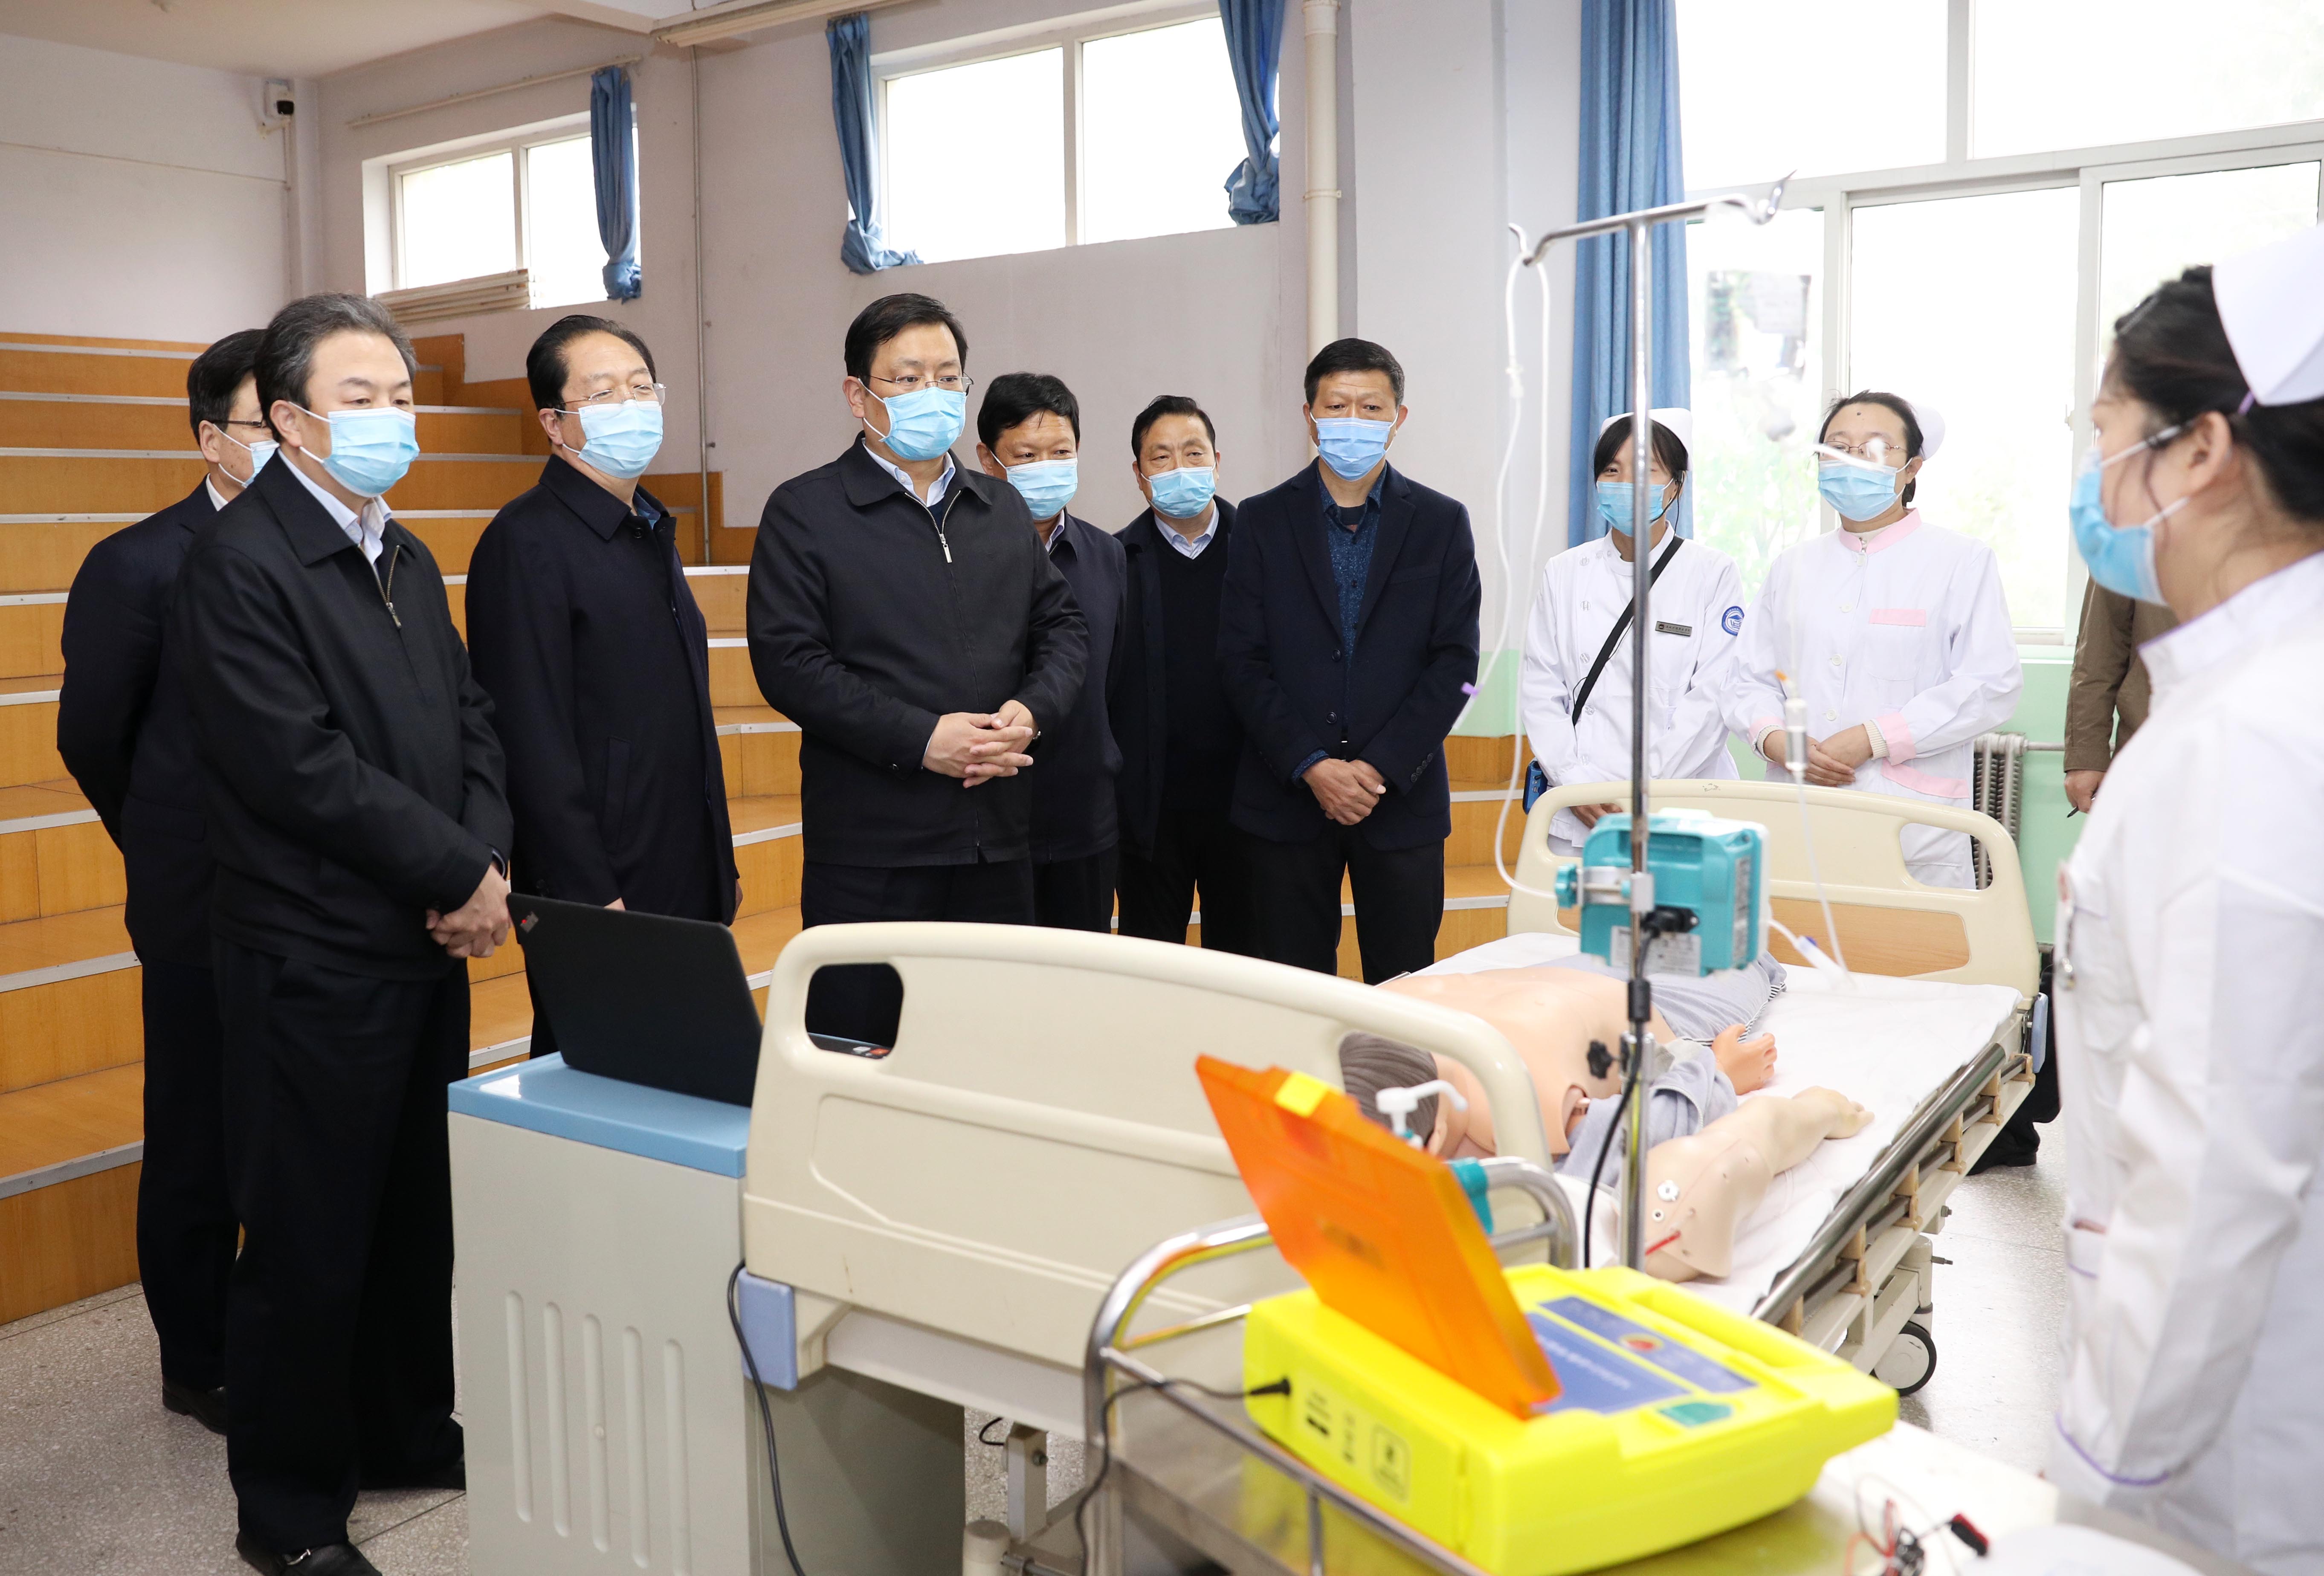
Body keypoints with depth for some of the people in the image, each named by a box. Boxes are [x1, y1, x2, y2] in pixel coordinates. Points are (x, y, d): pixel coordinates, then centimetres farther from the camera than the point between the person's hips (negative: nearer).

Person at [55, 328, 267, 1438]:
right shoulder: (138, 567, -8)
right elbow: (91, 737, 1)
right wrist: (177, 849, 10)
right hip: (208, 909, -3)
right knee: (199, 1138, 10)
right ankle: (198, 1367, 26)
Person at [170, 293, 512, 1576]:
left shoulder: (407, 562, 15)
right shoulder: (238, 564, -12)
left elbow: (472, 724, 12)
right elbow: (301, 766, -20)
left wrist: (486, 862, -5)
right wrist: (461, 875, -15)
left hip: (430, 946, 8)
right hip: (314, 963, -7)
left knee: (419, 1215, 16)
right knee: (309, 1241, 4)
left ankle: (407, 1433, 34)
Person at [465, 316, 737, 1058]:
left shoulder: (651, 532, 16)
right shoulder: (528, 541, -11)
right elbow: (534, 741, -17)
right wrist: (593, 897, -19)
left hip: (687, 887, 8)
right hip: (599, 897, -8)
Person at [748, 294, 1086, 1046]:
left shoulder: (1004, 509, 16)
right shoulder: (803, 512, -2)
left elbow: (1063, 624, 16)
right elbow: (789, 664, -11)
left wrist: (1032, 709, -6)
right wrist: (921, 739, -18)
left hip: (998, 838, 5)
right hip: (870, 843, -5)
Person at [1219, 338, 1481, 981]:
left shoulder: (1442, 523, 5)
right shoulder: (1263, 520, 4)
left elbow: (1454, 662, -1)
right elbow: (1243, 661, -1)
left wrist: (1380, 767, -11)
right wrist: (1311, 766, -12)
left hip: (1402, 801, 0)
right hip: (1287, 799, 0)